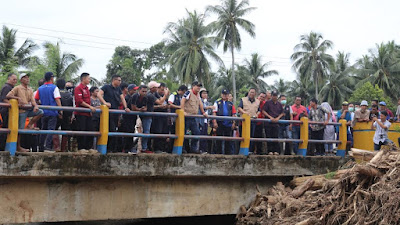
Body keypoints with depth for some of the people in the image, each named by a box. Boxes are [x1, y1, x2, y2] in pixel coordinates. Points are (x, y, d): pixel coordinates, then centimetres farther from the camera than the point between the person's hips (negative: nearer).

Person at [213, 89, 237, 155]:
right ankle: (219, 152, 7)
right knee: (219, 139, 2)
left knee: (228, 139, 4)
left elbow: (233, 114, 13)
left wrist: (233, 123, 3)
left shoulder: (231, 104, 15)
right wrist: (215, 122, -8)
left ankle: (228, 152, 10)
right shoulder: (217, 103, 10)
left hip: (228, 124, 2)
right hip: (220, 123, -2)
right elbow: (214, 113, 2)